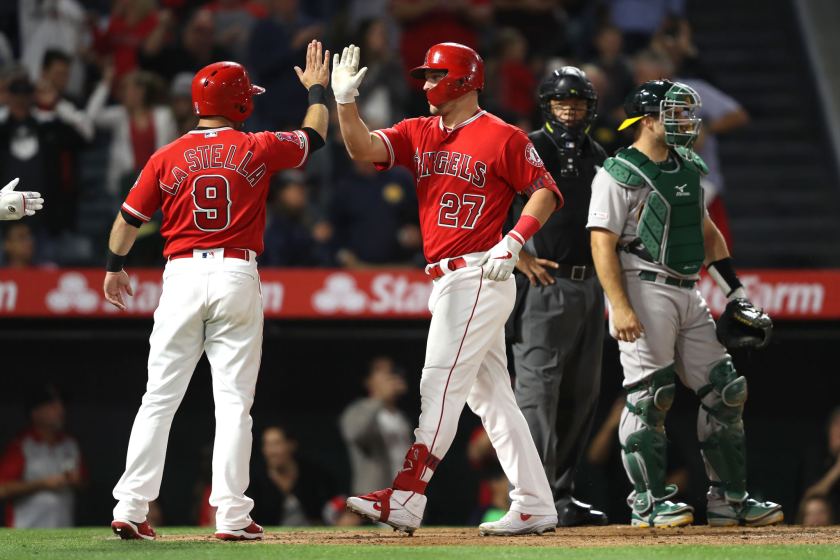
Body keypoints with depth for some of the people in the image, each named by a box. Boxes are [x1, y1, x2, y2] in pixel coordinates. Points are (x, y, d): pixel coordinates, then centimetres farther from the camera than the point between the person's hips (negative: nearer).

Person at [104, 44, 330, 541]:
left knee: (160, 399, 4)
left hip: (182, 276, 1)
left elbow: (129, 219, 9)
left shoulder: (168, 158, 2)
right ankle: (232, 515, -5)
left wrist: (115, 268, 27)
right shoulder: (256, 150, 0)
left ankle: (131, 510, 0)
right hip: (237, 279, -1)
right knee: (233, 399, 0)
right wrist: (318, 89, 36)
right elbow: (315, 136, 17)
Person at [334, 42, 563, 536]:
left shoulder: (502, 137, -6)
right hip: (448, 282, 8)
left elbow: (546, 192, -5)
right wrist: (345, 100, -14)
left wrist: (513, 242, -16)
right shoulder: (418, 134, 13)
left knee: (441, 385, -13)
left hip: (479, 277, -8)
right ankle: (535, 508, 11)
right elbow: (363, 148, 1)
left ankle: (407, 499, -18)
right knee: (490, 397, 8)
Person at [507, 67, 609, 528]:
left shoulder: (596, 156, 16)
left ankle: (560, 495, 16)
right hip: (544, 284, -8)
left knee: (582, 393, 9)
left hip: (589, 286, 8)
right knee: (538, 386, -12)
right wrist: (520, 257, -15)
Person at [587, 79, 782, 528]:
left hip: (687, 294, 8)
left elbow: (707, 232, 25)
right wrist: (620, 307, -22)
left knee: (724, 391, 4)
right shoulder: (619, 174, -7)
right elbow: (603, 243, -13)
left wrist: (735, 292, 18)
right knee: (649, 398, -10)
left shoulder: (686, 169, 18)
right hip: (644, 292, -8)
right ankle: (649, 501, -4)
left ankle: (729, 498, 10)